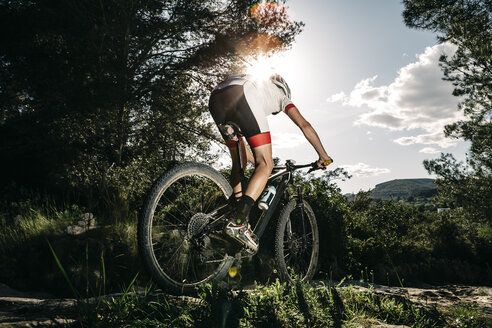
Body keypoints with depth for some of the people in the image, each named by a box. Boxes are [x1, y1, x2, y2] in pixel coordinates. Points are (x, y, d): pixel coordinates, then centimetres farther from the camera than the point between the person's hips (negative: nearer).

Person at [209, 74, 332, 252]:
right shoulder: (281, 94, 35)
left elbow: (241, 140, 46)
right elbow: (305, 126, 26)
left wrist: (255, 161, 52)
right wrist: (323, 156, 33)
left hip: (215, 98, 6)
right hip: (242, 95, -6)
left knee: (238, 162, 20)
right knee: (266, 165, -4)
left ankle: (238, 217, 15)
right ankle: (238, 221, -21)